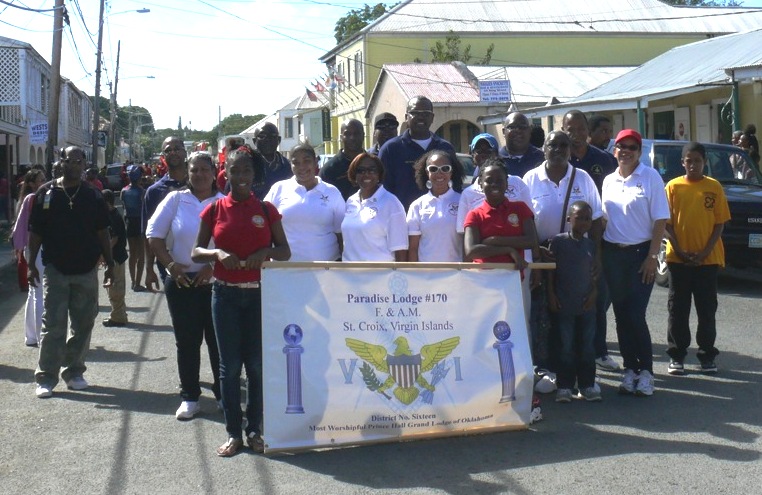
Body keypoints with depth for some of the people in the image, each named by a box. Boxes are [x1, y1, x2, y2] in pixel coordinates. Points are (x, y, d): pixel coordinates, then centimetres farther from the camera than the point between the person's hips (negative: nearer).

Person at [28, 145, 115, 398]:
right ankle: (46, 377, 5)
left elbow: (102, 233, 7)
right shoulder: (46, 193, 1)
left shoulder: (93, 195, 4)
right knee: (53, 325, -2)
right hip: (55, 270, -2)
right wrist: (32, 264, -2)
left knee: (83, 325, 7)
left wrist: (109, 264, 2)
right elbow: (35, 232, 3)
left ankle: (74, 371, 20)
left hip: (86, 270, 2)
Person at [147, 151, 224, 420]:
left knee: (218, 339, 4)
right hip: (181, 281, 1)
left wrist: (214, 265, -12)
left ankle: (224, 395, 17)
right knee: (187, 340, 6)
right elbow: (154, 236, 4)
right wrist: (171, 264, -6)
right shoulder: (175, 199, 4)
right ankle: (189, 398, 15)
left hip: (215, 280, -1)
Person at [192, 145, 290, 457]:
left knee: (257, 363, 4)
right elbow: (196, 252, 4)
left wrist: (265, 252, -16)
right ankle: (233, 433, 13)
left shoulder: (266, 209, 3)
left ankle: (254, 429, 16)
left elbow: (285, 251, 5)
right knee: (230, 365, 4)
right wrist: (218, 253, -16)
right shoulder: (215, 209, 3)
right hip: (225, 294, 0)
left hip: (260, 294, 0)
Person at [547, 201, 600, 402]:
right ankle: (564, 386, 9)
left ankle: (587, 385, 16)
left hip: (587, 304, 4)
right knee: (566, 346, 2)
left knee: (587, 346, 8)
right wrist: (551, 295, -6)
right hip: (564, 305, -3)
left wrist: (593, 293, -1)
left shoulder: (591, 245, 8)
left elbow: (594, 273, 12)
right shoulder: (558, 241, -4)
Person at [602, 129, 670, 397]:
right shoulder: (608, 181, 10)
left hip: (640, 253, -5)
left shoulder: (650, 177, -5)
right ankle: (630, 369, 16)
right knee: (621, 315, 7)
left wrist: (652, 256, -13)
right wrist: (599, 254, 6)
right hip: (613, 254, 5)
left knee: (635, 315, -8)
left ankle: (645, 370, 4)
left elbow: (660, 220, -7)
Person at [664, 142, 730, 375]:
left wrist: (705, 252, -10)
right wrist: (679, 251, -10)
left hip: (708, 259, 0)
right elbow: (667, 223, 0)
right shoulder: (673, 186, 1)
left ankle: (707, 356, 16)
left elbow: (719, 223, 1)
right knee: (678, 309, 4)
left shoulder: (714, 187, 1)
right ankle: (676, 356, 12)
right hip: (678, 259, 0)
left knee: (707, 310, 6)